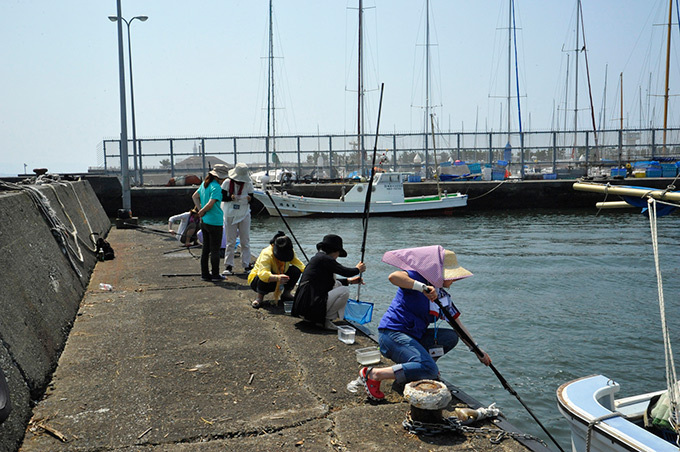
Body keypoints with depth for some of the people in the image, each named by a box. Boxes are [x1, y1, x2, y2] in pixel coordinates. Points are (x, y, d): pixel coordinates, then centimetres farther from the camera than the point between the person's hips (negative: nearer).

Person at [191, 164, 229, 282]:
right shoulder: (216, 187, -18)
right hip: (215, 222, -8)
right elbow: (210, 204, -26)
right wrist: (202, 212, -8)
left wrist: (200, 210, 7)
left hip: (204, 222, 8)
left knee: (206, 249, 14)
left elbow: (194, 196, 16)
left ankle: (205, 274, 21)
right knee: (215, 250, 3)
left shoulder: (204, 184, 8)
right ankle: (215, 275, 11)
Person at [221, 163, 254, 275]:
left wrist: (249, 199, -24)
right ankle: (228, 266, 7)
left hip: (244, 215, 1)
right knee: (230, 242, 2)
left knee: (245, 241, 5)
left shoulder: (248, 184, -4)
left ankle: (247, 265, 12)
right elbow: (222, 197, -5)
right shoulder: (227, 183, -7)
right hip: (230, 215, -1)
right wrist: (231, 198, -24)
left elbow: (251, 198, 0)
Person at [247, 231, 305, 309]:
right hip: (257, 280, -5)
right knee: (265, 278, -41)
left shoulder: (290, 252, -13)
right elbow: (263, 274, -49)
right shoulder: (266, 254, -34)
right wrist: (277, 278, -67)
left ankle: (286, 294, 5)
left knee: (296, 270, -17)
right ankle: (260, 297, -11)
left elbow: (299, 264, -7)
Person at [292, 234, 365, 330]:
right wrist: (358, 269, 15)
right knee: (344, 291, -6)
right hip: (310, 307, -10)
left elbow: (331, 282, 31)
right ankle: (324, 320, -2)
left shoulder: (318, 257, 19)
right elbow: (345, 271, -5)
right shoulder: (324, 258, -10)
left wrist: (349, 281, 33)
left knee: (338, 285, 20)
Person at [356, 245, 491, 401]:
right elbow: (393, 277, -33)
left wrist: (478, 350, 19)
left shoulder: (443, 296, 13)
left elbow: (458, 325, 19)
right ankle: (373, 374, -18)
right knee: (430, 370, -23)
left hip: (414, 337, 9)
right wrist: (423, 287, -37)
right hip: (392, 334, -9)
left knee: (451, 337, 2)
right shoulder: (419, 277, -11)